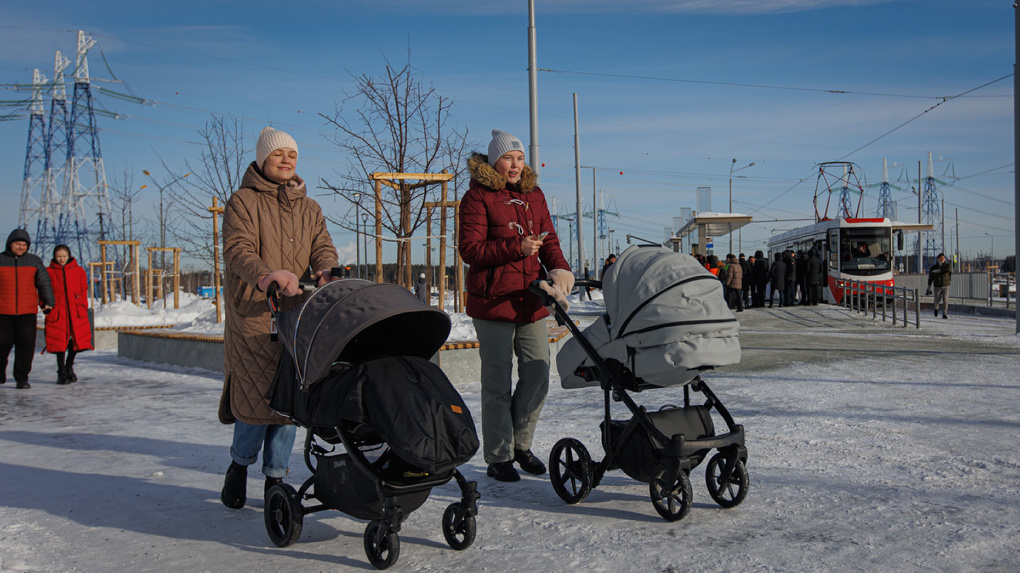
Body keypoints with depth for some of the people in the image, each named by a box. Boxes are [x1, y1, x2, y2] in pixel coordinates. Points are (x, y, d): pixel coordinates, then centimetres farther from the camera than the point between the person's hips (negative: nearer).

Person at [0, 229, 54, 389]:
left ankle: (22, 378, 2)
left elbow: (44, 283, 14)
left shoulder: (34, 261, 8)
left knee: (26, 343, -6)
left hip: (27, 311, 1)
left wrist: (48, 302, 11)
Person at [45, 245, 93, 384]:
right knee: (60, 342, -2)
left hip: (76, 312, 2)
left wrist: (82, 307, 1)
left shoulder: (78, 270, 10)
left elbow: (84, 291, 12)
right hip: (57, 313, -2)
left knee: (77, 339, 0)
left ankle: (69, 366, 25)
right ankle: (62, 373, 10)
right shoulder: (49, 272, 5)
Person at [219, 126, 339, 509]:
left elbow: (323, 248, 7)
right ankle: (239, 466, 16)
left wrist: (324, 271, -18)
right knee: (259, 397, -10)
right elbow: (237, 249, -11)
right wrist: (264, 275, -31)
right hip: (252, 314, -4)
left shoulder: (309, 208, 19)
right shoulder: (243, 201, 3)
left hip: (296, 315, 4)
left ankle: (275, 478, 15)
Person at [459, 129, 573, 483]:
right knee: (498, 382, -1)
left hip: (531, 300, 6)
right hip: (492, 300, -6)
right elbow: (470, 250, -10)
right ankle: (498, 457, 11)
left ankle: (521, 444, 26)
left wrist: (560, 271, -5)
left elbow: (549, 241, 15)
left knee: (537, 375, 7)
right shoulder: (477, 197, -3)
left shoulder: (534, 195, 16)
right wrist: (516, 247, -19)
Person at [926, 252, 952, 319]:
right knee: (937, 300, 1)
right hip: (937, 286, 0)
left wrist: (938, 271, -22)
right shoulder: (933, 267, 0)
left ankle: (944, 314, -4)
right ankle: (936, 307, 35)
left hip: (946, 286, 0)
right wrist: (928, 288, 2)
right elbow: (930, 278, 3)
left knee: (945, 300, -11)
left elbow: (948, 269, -27)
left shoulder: (948, 265, -1)